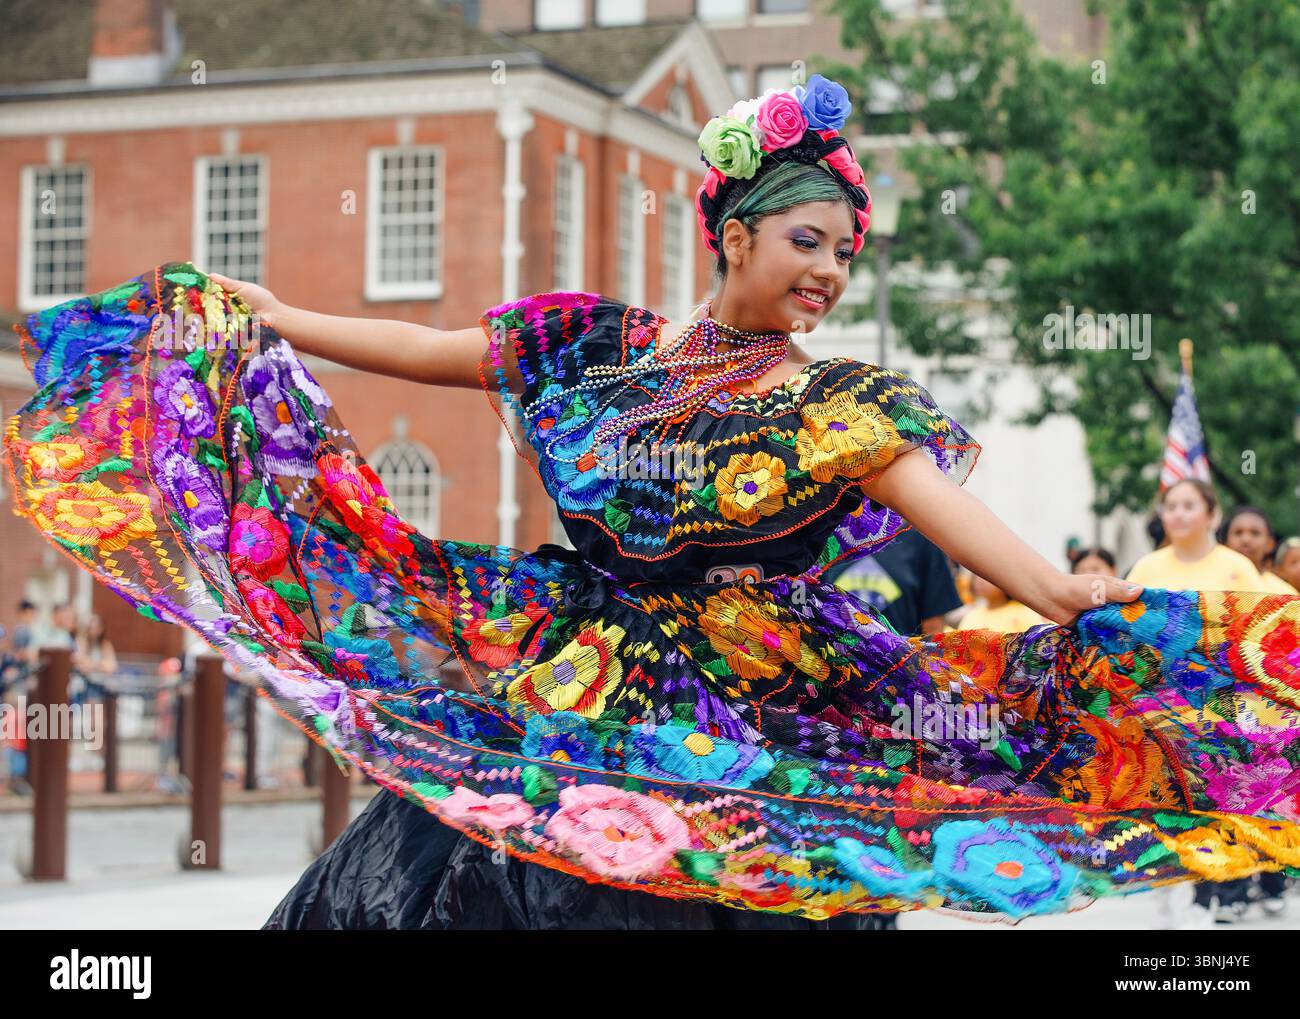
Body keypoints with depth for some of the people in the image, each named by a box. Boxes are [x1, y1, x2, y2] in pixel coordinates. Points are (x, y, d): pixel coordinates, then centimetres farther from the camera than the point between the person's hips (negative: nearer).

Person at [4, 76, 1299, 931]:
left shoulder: (841, 405, -3)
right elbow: (430, 351, 13)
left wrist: (1058, 595, -35)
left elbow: (941, 503, -18)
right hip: (563, 706, 3)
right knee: (433, 880, 3)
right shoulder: (606, 346, 6)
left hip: (731, 752, -3)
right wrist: (271, 322, 15)